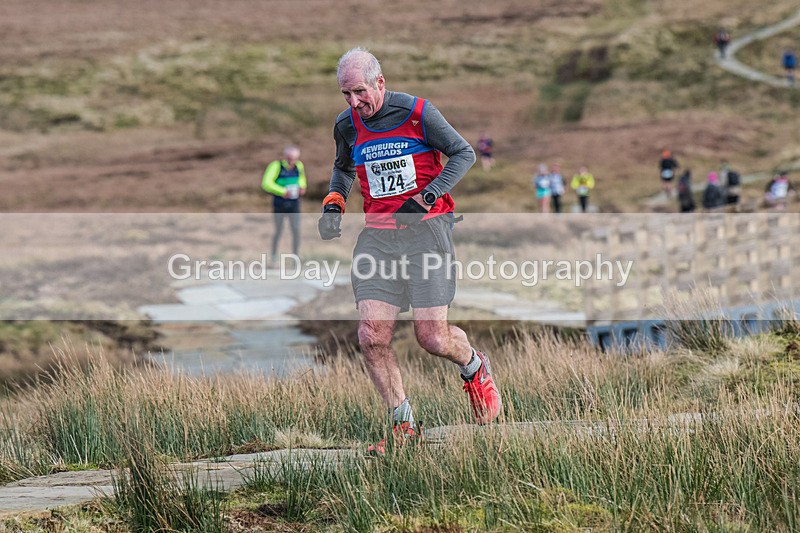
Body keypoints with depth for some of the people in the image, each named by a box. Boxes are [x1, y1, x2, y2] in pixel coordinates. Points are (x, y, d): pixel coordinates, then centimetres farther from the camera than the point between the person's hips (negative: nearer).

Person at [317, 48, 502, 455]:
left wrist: (427, 197, -11)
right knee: (372, 337, -10)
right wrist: (334, 202, 6)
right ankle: (403, 426, 4)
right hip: (378, 235, 4)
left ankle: (475, 368, 28)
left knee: (433, 338, -8)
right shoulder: (347, 126, 7)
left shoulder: (417, 113, -7)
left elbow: (464, 154, 0)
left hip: (426, 227, -4)